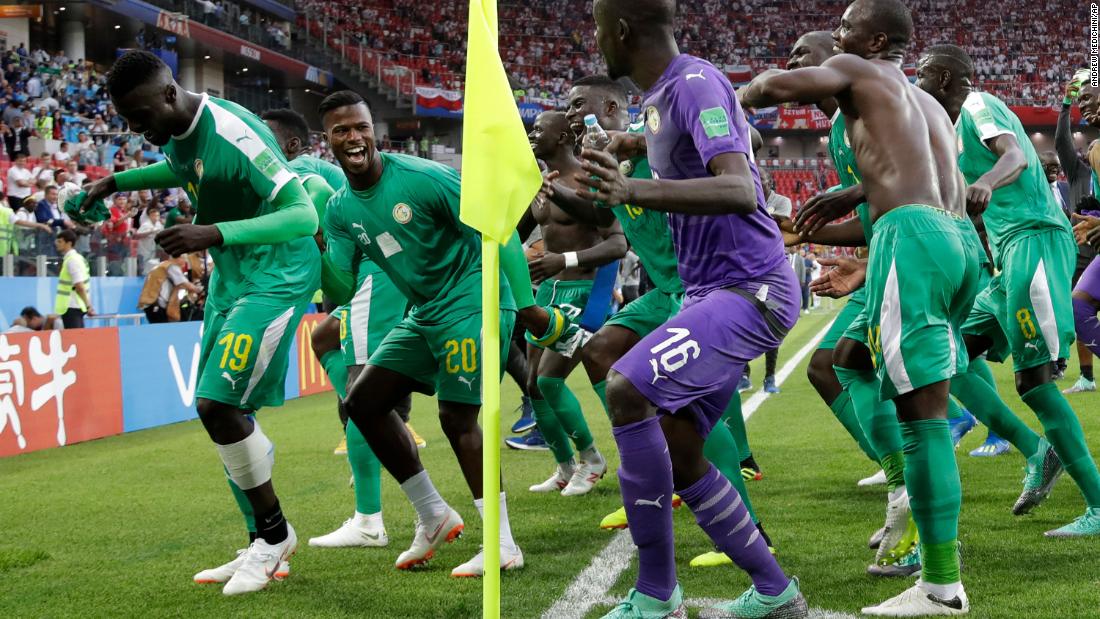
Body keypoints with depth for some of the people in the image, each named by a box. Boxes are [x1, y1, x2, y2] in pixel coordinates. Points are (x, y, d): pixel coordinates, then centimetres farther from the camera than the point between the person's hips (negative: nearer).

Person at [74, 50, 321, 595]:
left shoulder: (233, 135, -26)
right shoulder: (178, 131, 1)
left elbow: (305, 215, -28)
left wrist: (216, 234, -38)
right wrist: (117, 181, 14)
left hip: (276, 278, -9)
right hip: (230, 279, 9)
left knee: (218, 404, -17)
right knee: (218, 411, 8)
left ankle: (275, 533, 1)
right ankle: (264, 548, 18)